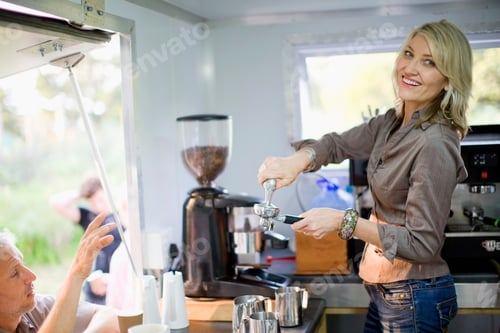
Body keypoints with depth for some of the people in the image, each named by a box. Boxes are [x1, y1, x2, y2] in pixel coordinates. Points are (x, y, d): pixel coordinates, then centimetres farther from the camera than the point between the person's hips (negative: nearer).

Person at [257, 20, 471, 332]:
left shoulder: (435, 144, -24)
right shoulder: (392, 123, 1)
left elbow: (423, 244, -24)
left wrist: (344, 221, -26)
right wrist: (298, 160, -15)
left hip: (415, 297, -8)